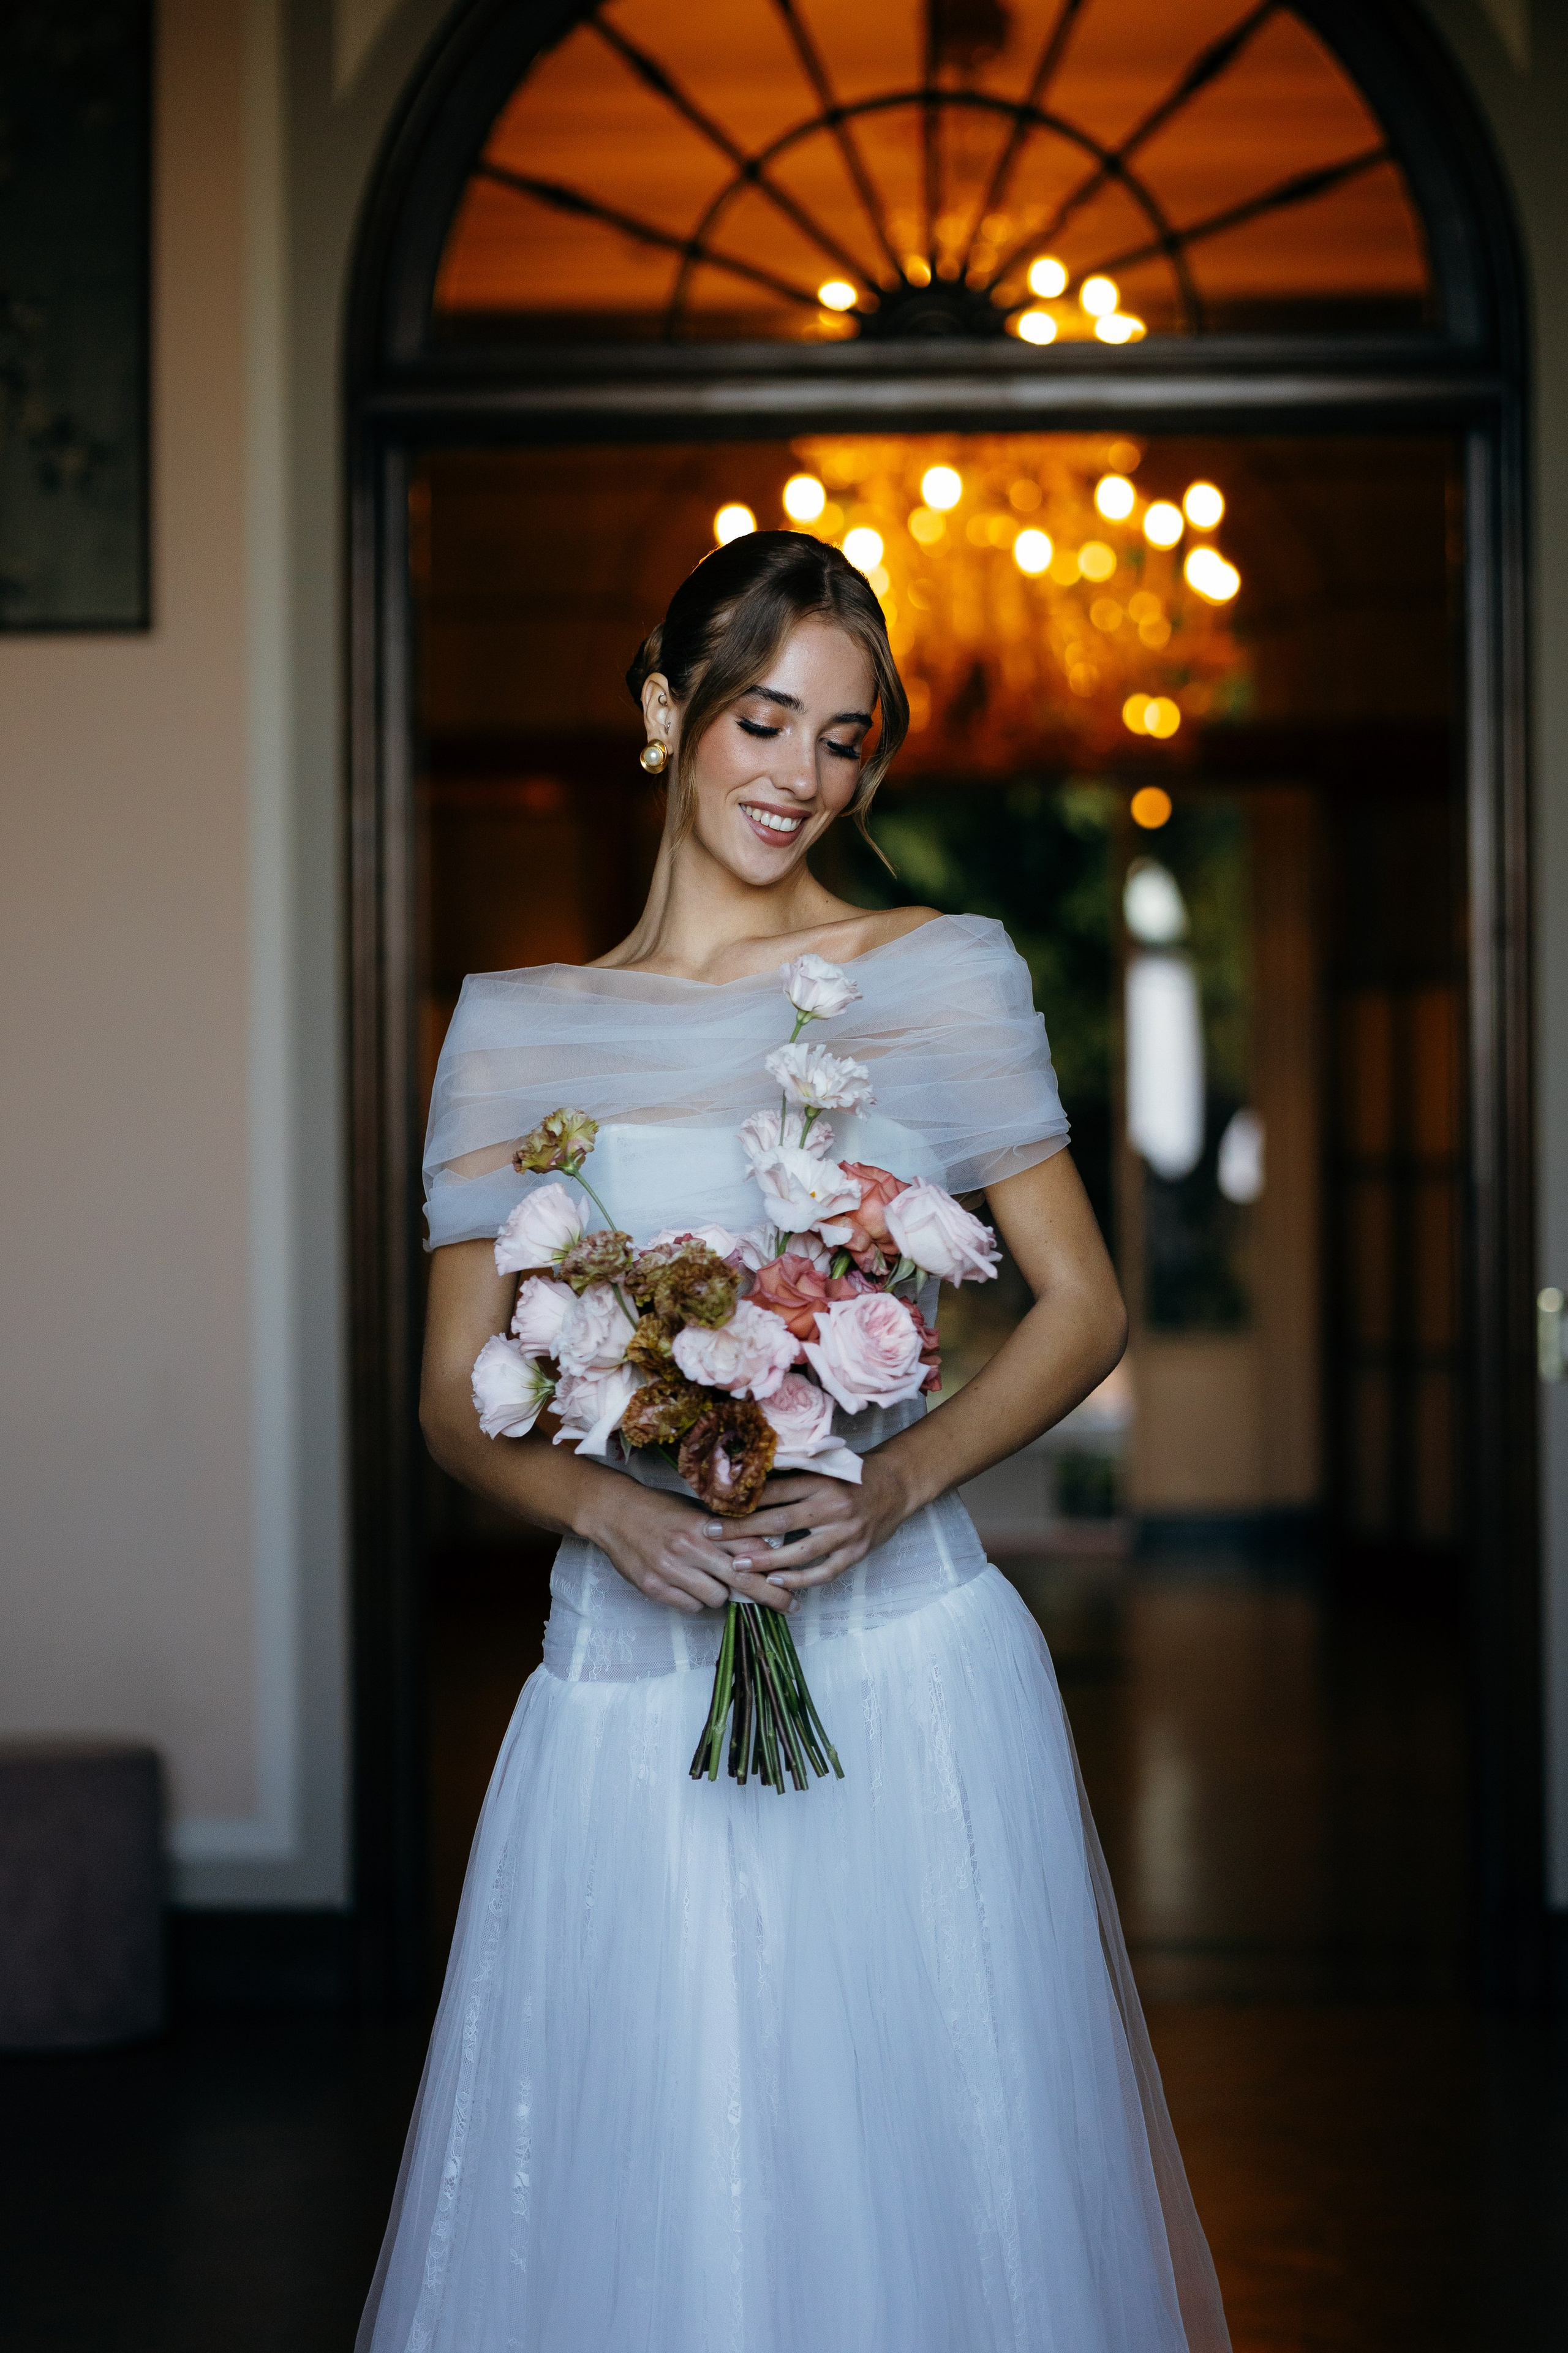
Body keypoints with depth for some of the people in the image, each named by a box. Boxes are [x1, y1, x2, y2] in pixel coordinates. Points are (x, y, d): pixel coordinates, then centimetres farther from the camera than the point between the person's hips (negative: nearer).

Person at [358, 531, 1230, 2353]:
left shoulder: (937, 977, 3)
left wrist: (895, 1481, -12)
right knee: (639, 2200, 4)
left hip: (907, 1677, -1)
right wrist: (607, 1509, -13)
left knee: (930, 2171, 4)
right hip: (632, 1694, 1)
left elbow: (1084, 1305, 5)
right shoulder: (519, 1032, 7)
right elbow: (456, 1401, 8)